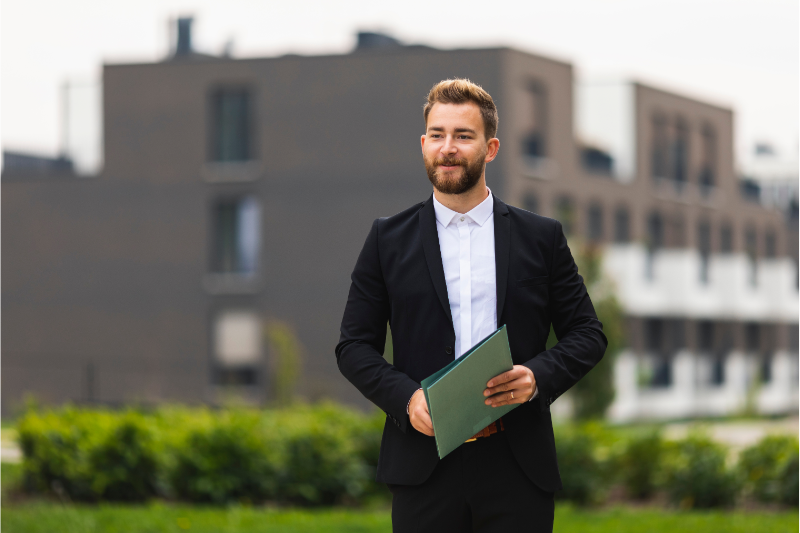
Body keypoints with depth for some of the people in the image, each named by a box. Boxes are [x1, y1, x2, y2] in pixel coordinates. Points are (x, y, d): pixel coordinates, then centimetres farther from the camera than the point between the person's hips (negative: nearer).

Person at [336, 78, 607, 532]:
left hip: (519, 470, 0)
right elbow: (354, 345, 8)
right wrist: (406, 397, -11)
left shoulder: (542, 237, 8)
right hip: (424, 467, 0)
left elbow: (588, 334, 10)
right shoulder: (388, 239, 8)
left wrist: (538, 376, -10)